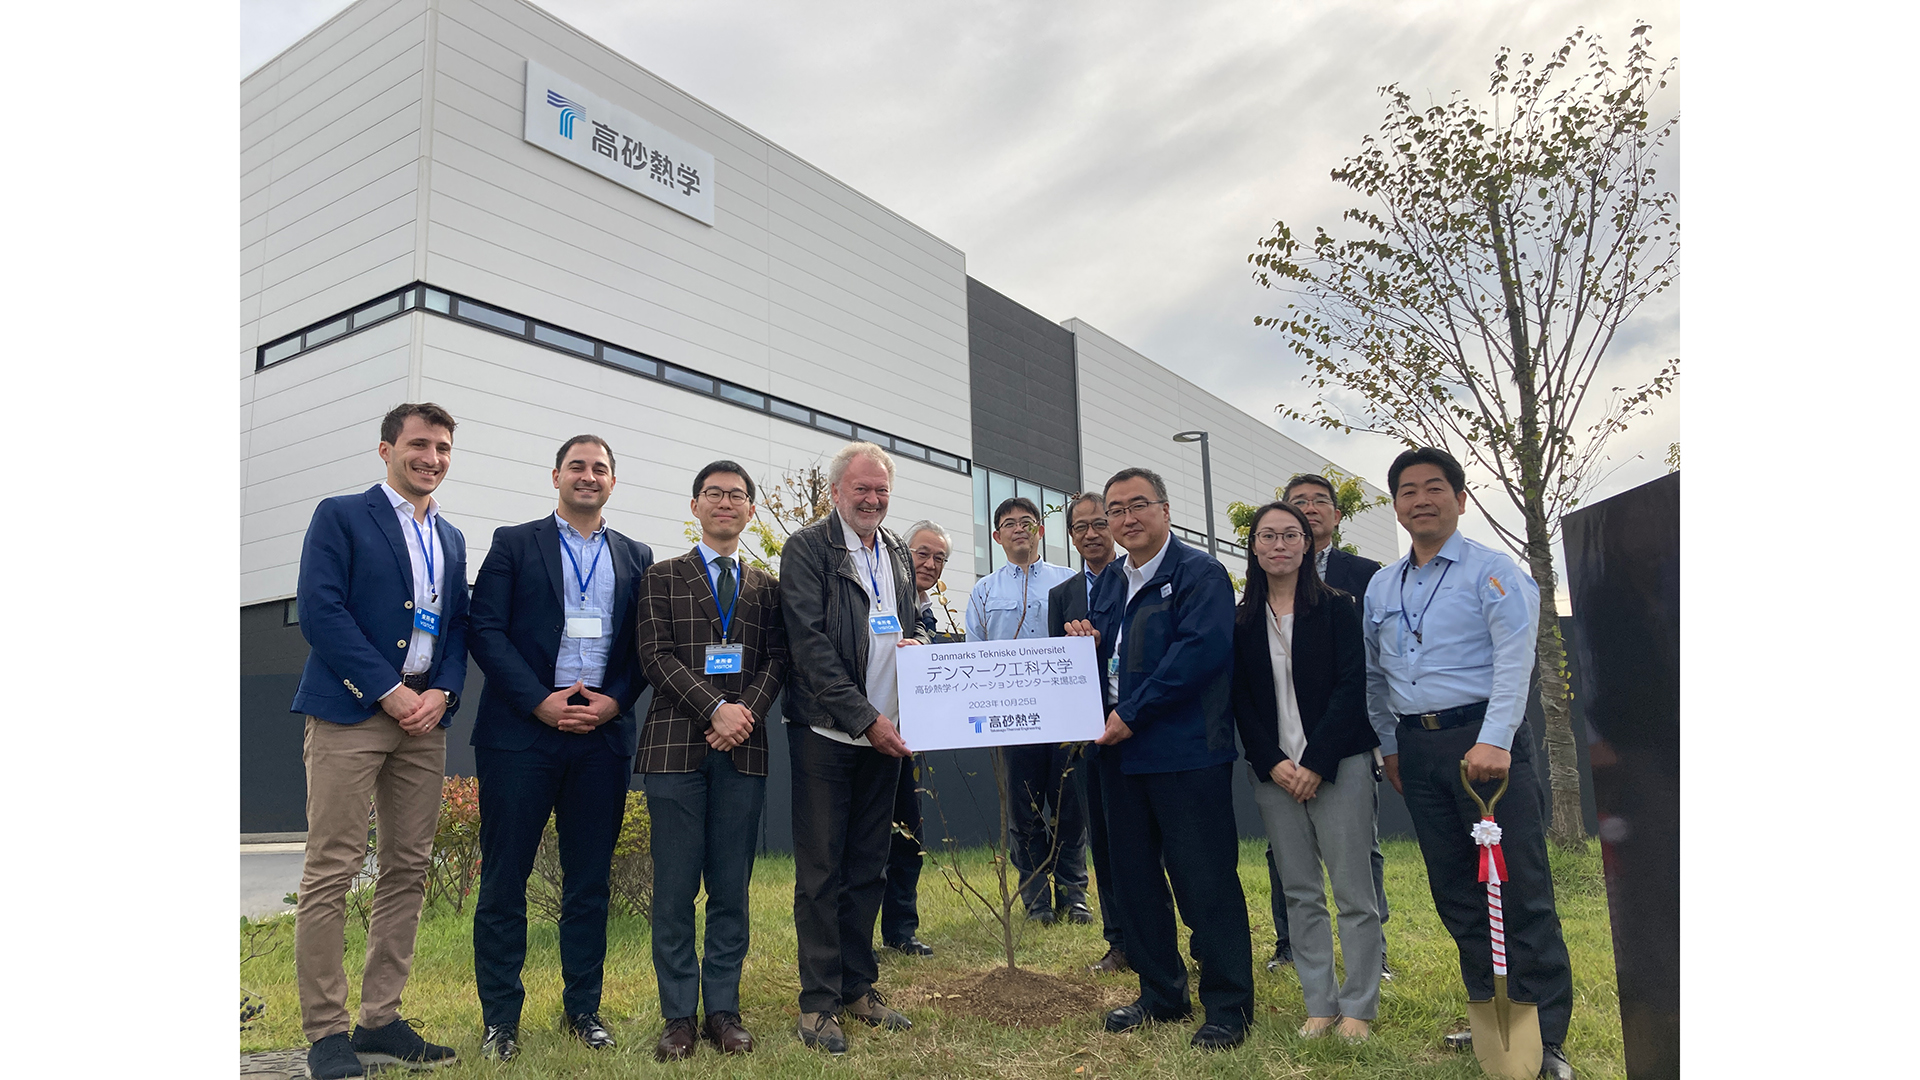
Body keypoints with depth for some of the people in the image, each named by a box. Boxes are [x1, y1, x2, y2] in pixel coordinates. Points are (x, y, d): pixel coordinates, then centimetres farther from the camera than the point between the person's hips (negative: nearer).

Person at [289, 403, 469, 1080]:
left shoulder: (451, 539, 19)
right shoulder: (340, 516, 2)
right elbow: (319, 611, -9)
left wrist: (441, 693, -2)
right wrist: (389, 692, -12)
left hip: (424, 718, 6)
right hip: (350, 713, -6)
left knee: (408, 871, 6)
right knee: (331, 870, -4)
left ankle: (380, 1020, 16)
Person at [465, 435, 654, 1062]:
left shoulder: (635, 558, 13)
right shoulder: (514, 543, 6)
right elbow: (486, 630, -2)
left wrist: (614, 701, -7)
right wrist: (539, 701, -12)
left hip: (603, 732, 2)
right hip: (521, 730, -2)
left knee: (590, 879, 9)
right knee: (504, 877, 3)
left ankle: (584, 1009, 21)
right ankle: (500, 1018, 16)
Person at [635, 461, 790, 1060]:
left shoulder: (767, 585, 16)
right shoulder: (664, 577, 8)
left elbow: (776, 659, 8)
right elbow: (657, 656, -2)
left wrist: (748, 710, -10)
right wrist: (715, 708, -13)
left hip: (743, 748, 2)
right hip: (676, 744, -2)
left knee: (732, 887, 5)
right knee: (675, 888, 1)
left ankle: (724, 1010, 16)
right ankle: (678, 1016, 12)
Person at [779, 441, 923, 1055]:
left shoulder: (898, 554, 14)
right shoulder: (807, 549, -6)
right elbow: (809, 644, -14)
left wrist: (915, 647, 0)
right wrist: (865, 718, -17)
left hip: (884, 732, 6)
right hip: (826, 730, -6)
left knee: (868, 867, 13)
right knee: (821, 871, 1)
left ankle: (859, 987, 25)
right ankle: (819, 1002, 12)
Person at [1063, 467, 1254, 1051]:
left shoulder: (1200, 573, -7)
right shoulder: (1108, 583, 16)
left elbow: (1201, 651, -20)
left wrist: (1132, 713, -19)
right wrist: (1085, 642, -1)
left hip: (1186, 754, -8)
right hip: (1121, 752, 8)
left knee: (1206, 881, -1)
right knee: (1134, 876, 14)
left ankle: (1228, 1007, 12)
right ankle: (1162, 993, 30)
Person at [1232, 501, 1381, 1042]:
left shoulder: (1336, 608, 0)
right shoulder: (1242, 621, 8)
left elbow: (1351, 686, -6)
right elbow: (1241, 701, 6)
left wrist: (1316, 762, -12)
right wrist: (1273, 764, -6)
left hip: (1338, 766, -2)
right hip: (1274, 771, 3)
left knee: (1353, 890, 1)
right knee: (1300, 893, 7)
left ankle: (1358, 1006, 13)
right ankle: (1320, 1004, 17)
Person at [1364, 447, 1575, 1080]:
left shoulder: (1492, 571, -3)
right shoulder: (1380, 588, 14)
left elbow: (1514, 658, -14)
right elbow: (1374, 676, 21)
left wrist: (1494, 741, -23)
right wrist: (1389, 745, 17)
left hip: (1485, 739, -5)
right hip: (1417, 748, 6)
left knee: (1520, 889, -3)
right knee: (1455, 890, 11)